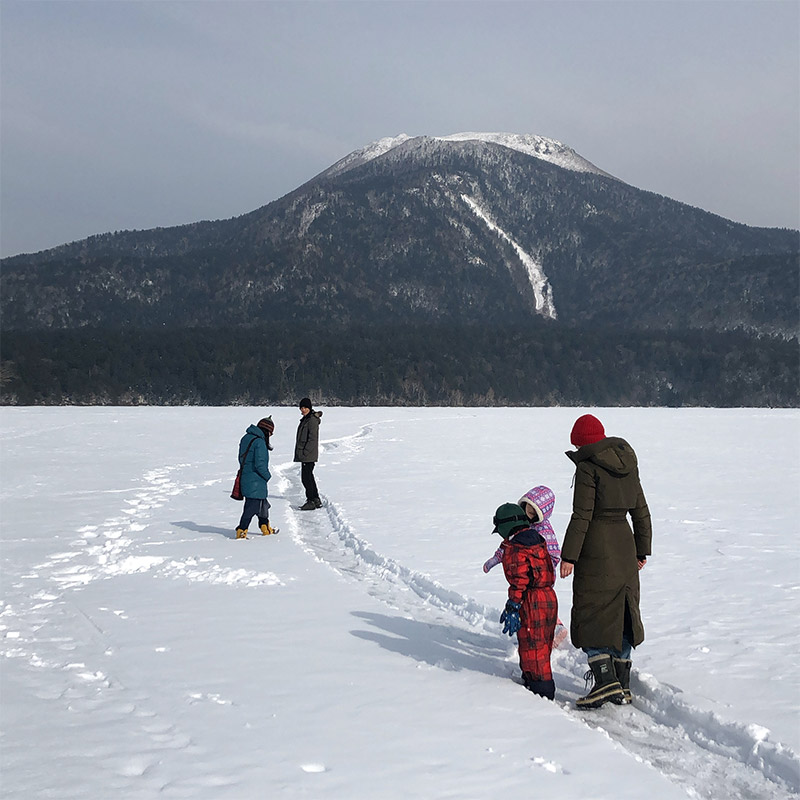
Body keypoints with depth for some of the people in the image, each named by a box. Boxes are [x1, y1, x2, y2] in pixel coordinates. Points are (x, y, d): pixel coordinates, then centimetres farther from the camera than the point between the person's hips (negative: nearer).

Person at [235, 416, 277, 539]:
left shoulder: (246, 438, 9)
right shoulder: (259, 442, -19)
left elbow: (241, 459, 15)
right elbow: (260, 464, -23)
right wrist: (267, 476, -6)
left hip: (245, 477, 10)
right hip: (255, 482, -10)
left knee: (262, 503, 21)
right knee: (252, 506, -2)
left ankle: (265, 528, 31)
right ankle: (241, 530, 0)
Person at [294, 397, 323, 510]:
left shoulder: (312, 420, -15)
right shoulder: (305, 419, 16)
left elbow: (312, 439, -20)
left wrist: (305, 452, -20)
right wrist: (301, 453, 19)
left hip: (309, 455, -10)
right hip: (305, 454, 10)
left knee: (306, 477, -8)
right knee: (308, 477, 15)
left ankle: (311, 501, -4)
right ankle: (316, 500, 22)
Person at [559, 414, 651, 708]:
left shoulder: (588, 467, -12)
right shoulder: (628, 465, 10)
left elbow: (581, 515, -16)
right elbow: (641, 512, 15)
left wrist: (569, 556, -13)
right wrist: (642, 551, 22)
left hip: (596, 550, -7)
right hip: (624, 547, 7)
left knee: (591, 614, -1)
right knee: (621, 612, 12)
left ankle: (606, 681, -10)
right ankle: (623, 686, 16)